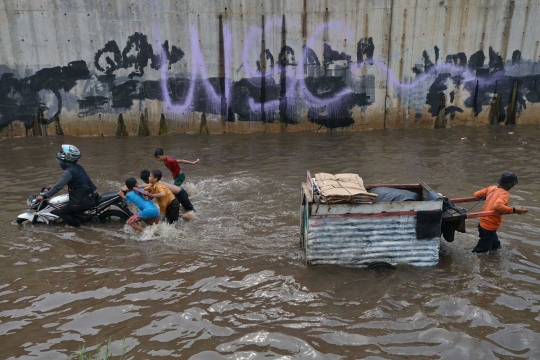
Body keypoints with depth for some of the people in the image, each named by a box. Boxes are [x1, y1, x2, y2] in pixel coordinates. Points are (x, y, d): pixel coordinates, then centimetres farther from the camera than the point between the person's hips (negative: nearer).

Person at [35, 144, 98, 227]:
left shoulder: (68, 172, -17)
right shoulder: (78, 167, 10)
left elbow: (59, 186, -21)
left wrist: (44, 196, -16)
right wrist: (54, 186, 30)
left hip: (83, 202, -9)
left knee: (57, 212, -1)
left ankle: (76, 224, -2)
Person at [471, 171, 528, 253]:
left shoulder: (492, 188, 3)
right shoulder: (505, 194, -18)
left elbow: (476, 194, 9)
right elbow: (497, 206, -36)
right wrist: (514, 210, -30)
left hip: (483, 224, 8)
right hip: (488, 228, -8)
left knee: (495, 245, 28)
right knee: (481, 251, 4)